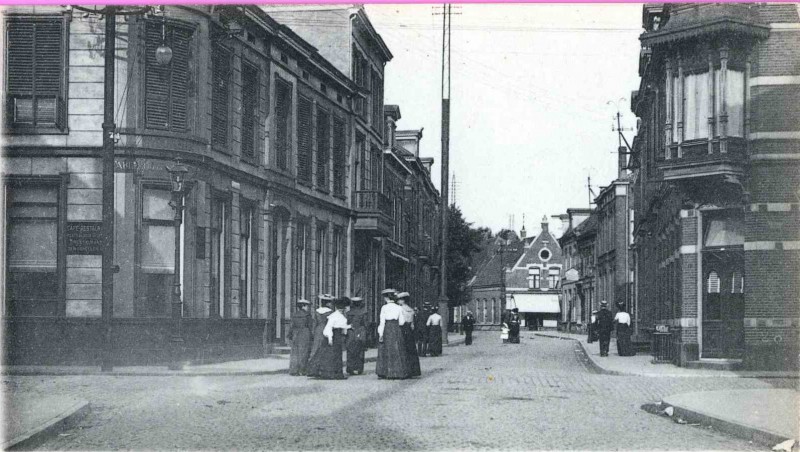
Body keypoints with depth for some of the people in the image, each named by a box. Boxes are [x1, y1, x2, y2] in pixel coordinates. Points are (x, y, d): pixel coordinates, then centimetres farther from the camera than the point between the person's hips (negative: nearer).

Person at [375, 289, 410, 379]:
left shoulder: (384, 308, -7)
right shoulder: (399, 308, 1)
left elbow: (382, 322, -10)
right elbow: (401, 322, 3)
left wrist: (380, 334, -7)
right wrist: (404, 319, 24)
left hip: (386, 331, -2)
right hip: (396, 330, 2)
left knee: (385, 352, 7)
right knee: (398, 352, 8)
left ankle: (384, 373, 7)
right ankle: (400, 373, 6)